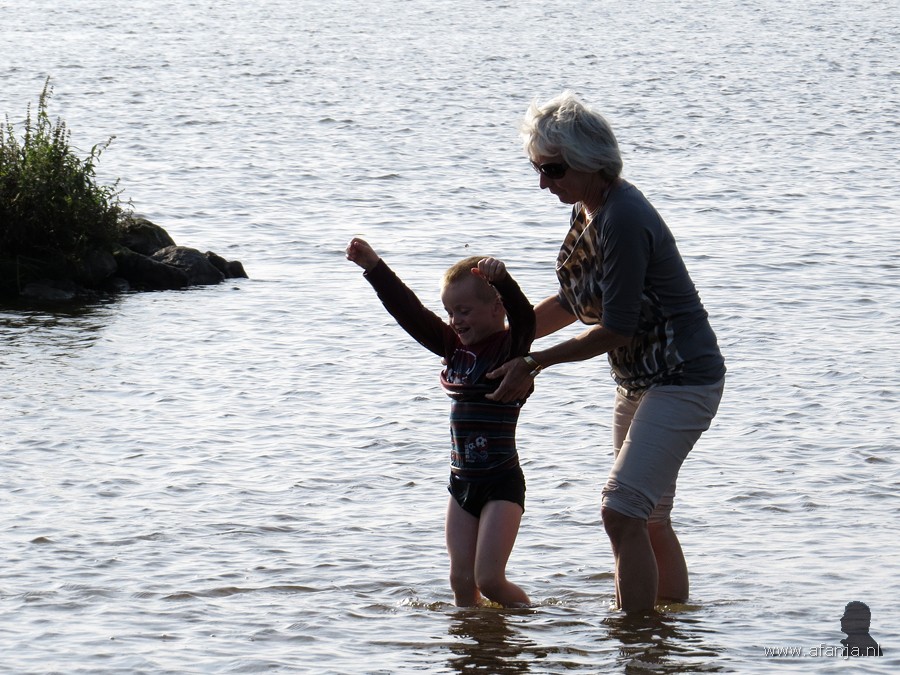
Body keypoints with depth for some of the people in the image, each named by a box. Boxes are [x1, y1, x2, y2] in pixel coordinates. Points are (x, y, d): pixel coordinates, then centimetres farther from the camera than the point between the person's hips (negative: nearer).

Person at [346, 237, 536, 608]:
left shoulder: (511, 347, -9)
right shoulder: (454, 346, 9)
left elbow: (524, 317, -29)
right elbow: (410, 313, 10)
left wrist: (501, 278, -47)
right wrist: (373, 266, 5)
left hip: (502, 482, -7)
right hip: (462, 482, 7)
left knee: (489, 579, -10)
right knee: (461, 580, 4)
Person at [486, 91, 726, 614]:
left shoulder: (623, 220, -24)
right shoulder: (589, 212, 6)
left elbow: (616, 330, -21)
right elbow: (571, 304, 18)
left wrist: (534, 363, -14)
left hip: (683, 379, -10)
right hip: (640, 382, 10)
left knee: (623, 511, -17)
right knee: (650, 518, 15)